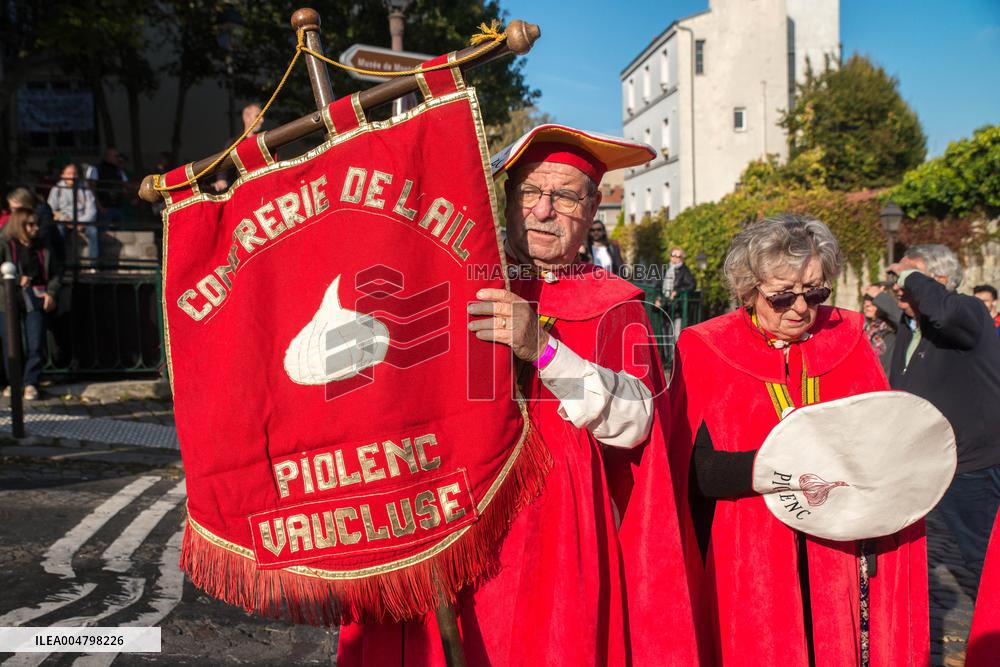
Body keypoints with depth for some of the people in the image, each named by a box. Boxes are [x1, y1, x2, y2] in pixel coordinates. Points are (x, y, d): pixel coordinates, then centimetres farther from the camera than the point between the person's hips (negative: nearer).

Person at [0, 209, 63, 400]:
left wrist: (51, 292, 3)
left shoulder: (43, 248, 12)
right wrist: (18, 280, -13)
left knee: (36, 344, -8)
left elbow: (57, 272, 17)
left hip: (36, 300, 2)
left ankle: (31, 383, 1)